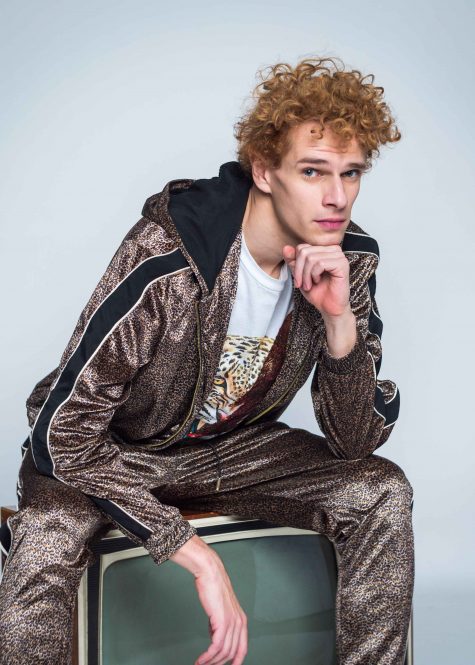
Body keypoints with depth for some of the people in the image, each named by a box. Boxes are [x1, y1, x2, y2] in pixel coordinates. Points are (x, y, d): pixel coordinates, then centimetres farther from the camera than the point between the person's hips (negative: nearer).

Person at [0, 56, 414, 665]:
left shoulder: (347, 261, -13)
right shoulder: (164, 263, -31)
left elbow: (357, 441, -11)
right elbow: (63, 435, -29)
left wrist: (340, 321, -30)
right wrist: (199, 558, -33)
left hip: (231, 445, 5)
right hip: (108, 450, -4)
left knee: (382, 493, -16)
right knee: (49, 535, -37)